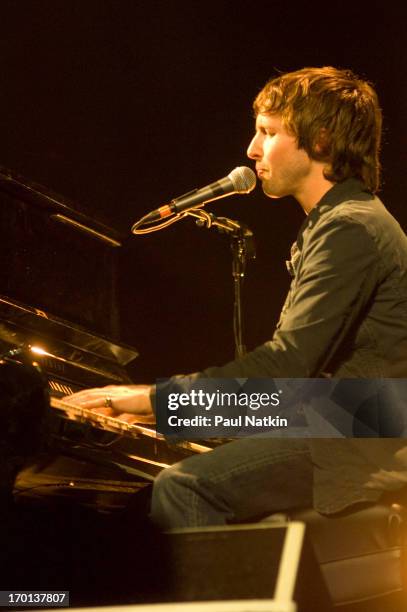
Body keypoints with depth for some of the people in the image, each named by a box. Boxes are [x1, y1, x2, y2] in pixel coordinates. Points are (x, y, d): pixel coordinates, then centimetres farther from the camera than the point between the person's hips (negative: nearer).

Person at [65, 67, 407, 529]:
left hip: (359, 447, -11)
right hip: (335, 429, 11)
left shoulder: (351, 228, -14)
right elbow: (292, 362, 19)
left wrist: (160, 396, -18)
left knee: (184, 486, -23)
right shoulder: (335, 223, 21)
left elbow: (289, 363, -22)